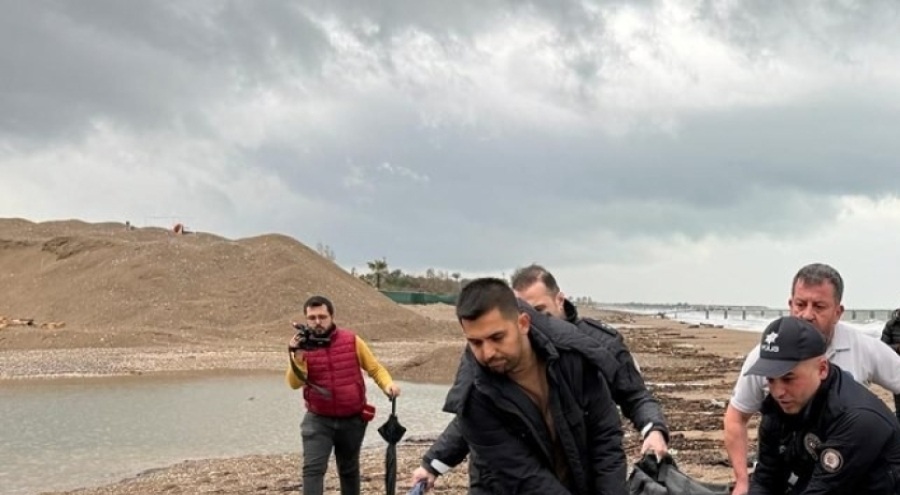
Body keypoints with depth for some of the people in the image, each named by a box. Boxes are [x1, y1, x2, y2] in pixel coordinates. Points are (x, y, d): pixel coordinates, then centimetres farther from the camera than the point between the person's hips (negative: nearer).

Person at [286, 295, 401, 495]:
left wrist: (387, 384, -15)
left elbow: (374, 368, 3)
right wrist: (298, 356, -29)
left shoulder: (351, 340, -5)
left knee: (349, 469, 18)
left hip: (352, 420, 1)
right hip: (318, 420, -1)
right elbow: (295, 383, -14)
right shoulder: (302, 345, -5)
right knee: (313, 468, -13)